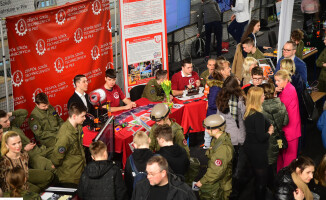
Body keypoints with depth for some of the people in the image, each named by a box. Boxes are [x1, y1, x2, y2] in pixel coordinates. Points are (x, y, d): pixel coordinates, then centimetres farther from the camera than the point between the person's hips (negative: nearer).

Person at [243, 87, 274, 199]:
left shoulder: (248, 113, 1)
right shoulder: (258, 116, -26)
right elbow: (261, 137, -24)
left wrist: (268, 127, 2)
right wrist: (269, 132, -6)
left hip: (249, 147, 9)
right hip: (257, 151, -9)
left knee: (257, 176, 24)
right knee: (262, 178, 5)